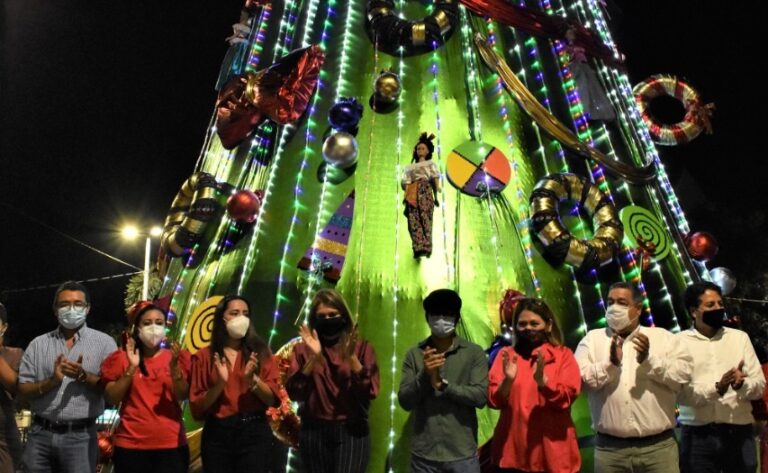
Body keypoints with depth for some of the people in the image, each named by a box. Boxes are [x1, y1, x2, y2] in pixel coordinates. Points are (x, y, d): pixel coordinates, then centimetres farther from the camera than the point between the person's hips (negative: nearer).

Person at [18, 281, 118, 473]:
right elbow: (23, 390, 5)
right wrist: (51, 382, -13)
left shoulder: (104, 342, 1)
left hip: (81, 435, -2)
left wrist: (83, 376, -18)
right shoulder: (38, 344, 8)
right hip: (40, 433, 2)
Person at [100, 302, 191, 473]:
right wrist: (131, 368, -13)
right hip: (131, 445, 0)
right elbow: (112, 399, -3)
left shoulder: (175, 357, 5)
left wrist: (174, 366, -20)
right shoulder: (122, 358, 6)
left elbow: (182, 396, -6)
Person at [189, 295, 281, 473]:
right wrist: (220, 384, -14)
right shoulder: (204, 356, 4)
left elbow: (273, 399, -2)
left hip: (254, 432, 0)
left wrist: (252, 379, -17)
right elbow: (197, 407, 0)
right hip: (217, 434, 0)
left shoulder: (260, 352, 4)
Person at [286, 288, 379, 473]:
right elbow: (294, 393, -5)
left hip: (351, 432, -2)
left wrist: (352, 357, -17)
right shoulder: (303, 349, 5)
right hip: (314, 432, 2)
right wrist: (313, 357, -15)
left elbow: (370, 392, -7)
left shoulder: (361, 347, 2)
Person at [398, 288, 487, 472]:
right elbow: (405, 401, -3)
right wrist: (424, 375, -18)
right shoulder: (414, 354, 2)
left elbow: (480, 396, -10)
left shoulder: (474, 353, -1)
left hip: (462, 454, -1)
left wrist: (443, 384, -17)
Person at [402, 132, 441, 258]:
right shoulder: (411, 166, 28)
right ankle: (418, 248, -22)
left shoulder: (431, 163, 20)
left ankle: (426, 247, -21)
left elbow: (435, 178, 5)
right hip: (413, 193, 3)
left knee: (425, 217, -15)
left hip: (425, 190, -3)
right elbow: (406, 181, 15)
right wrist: (406, 194, -3)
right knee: (413, 219, -13)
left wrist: (436, 194, -13)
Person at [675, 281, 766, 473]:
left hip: (739, 433, 3)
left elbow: (759, 385, 5)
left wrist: (742, 385, -16)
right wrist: (717, 388, -23)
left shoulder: (740, 337, 9)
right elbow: (680, 392, -10)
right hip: (698, 435, -2)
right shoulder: (679, 341, -1)